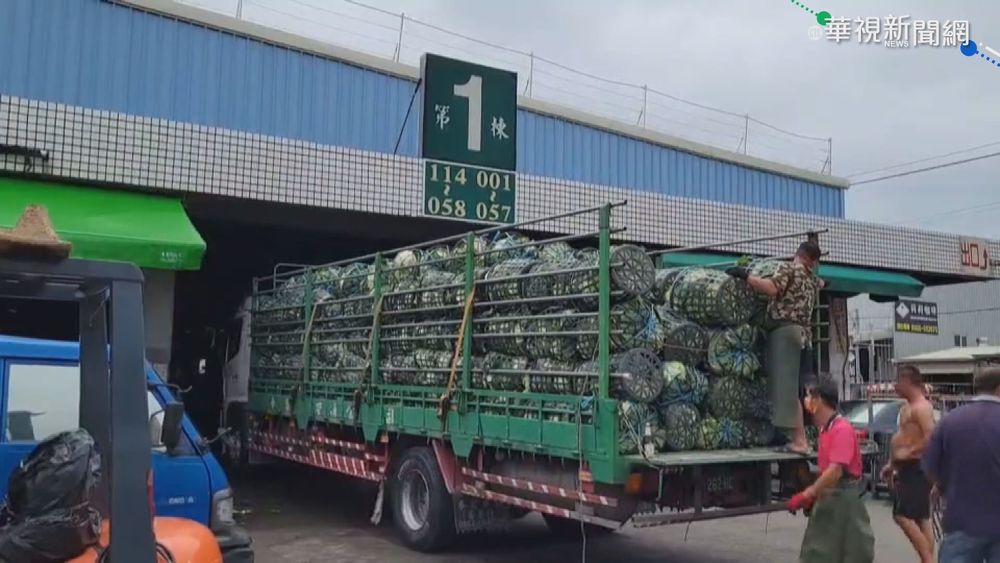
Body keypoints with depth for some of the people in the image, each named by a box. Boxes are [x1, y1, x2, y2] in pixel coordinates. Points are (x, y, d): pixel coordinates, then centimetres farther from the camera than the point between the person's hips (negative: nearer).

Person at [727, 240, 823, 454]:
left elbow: (771, 288, -16)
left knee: (787, 387, -10)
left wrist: (745, 275, -11)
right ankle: (801, 437, 9)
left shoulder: (788, 268, -1)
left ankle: (799, 440, -14)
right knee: (797, 388, 9)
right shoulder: (813, 280, 21)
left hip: (785, 330, -7)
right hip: (804, 333, 7)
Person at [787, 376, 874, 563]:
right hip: (827, 498, 9)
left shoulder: (842, 429, -19)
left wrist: (806, 495, -25)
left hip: (844, 500, -9)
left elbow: (835, 471, -27)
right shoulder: (824, 429, 10)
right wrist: (813, 495, 9)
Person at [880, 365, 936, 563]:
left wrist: (909, 452, -22)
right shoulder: (908, 407, 15)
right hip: (907, 469, 10)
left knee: (903, 516, -12)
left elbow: (931, 437, -28)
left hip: (916, 469, -10)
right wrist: (892, 464, 20)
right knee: (921, 519, 11)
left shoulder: (921, 407, -16)